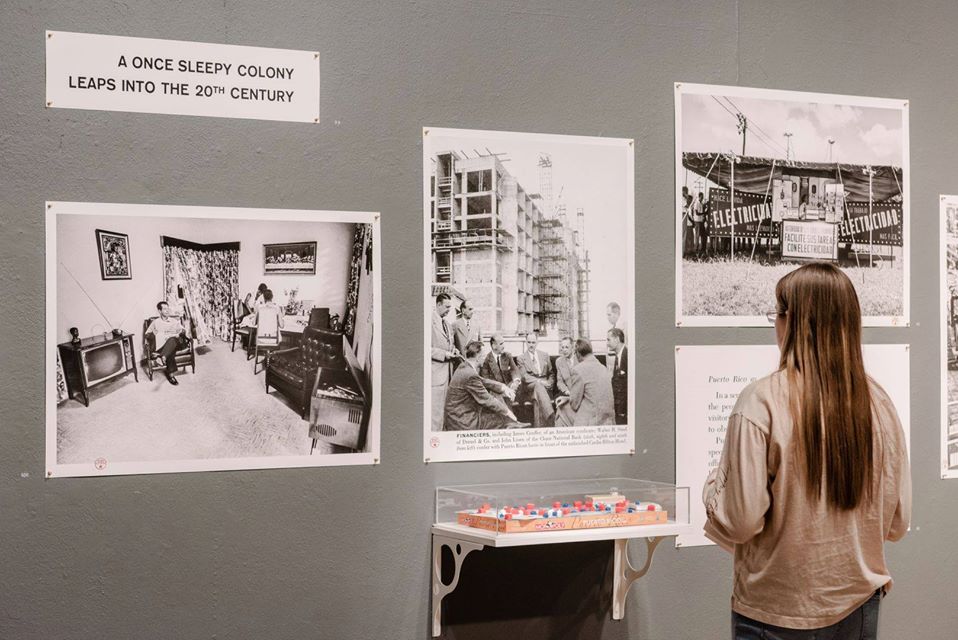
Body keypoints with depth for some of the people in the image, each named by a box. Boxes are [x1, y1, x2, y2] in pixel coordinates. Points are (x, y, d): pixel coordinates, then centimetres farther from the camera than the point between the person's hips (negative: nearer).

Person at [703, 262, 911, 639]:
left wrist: (714, 483, 1)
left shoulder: (762, 402, -18)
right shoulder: (878, 403, -6)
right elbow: (897, 522, 2)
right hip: (859, 607, 4)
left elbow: (740, 521, -18)